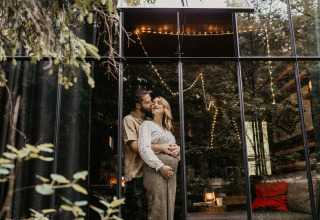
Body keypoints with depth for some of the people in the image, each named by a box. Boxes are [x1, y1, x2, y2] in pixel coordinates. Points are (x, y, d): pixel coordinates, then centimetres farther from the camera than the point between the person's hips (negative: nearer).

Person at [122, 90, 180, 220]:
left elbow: (167, 141, 17)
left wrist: (175, 148, -5)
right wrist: (161, 147, -19)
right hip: (136, 174, -7)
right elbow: (135, 146, -16)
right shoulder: (129, 120, -3)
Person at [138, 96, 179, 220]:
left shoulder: (167, 129, 24)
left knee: (169, 207, 7)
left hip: (171, 173, 7)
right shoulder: (147, 125, 3)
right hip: (155, 171, -7)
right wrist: (161, 167, -17)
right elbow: (144, 149, -11)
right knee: (157, 209, -10)